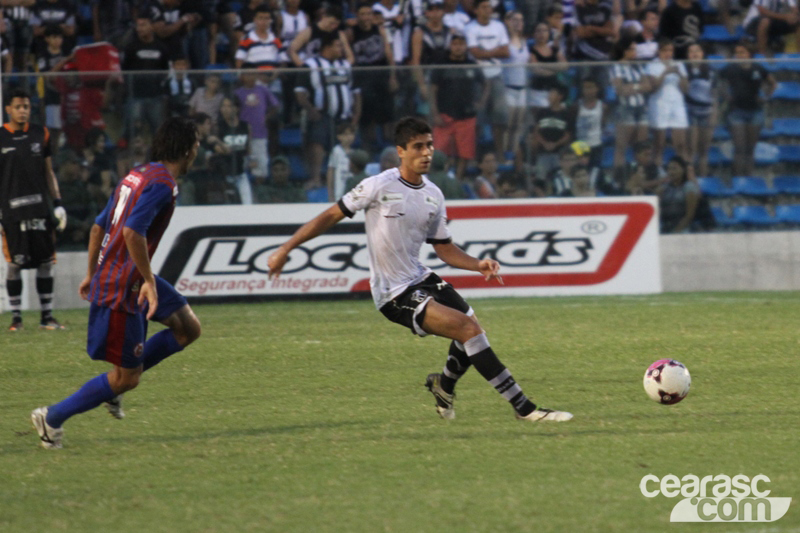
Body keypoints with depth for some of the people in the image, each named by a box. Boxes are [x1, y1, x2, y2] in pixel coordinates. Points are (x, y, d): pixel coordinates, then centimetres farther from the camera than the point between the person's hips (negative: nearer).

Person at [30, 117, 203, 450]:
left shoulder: (138, 175, 12)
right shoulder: (162, 183, -17)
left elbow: (99, 227, 17)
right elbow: (132, 232, -29)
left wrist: (92, 274, 23)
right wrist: (149, 281, -22)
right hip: (121, 289, -10)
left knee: (189, 329, 13)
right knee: (127, 378, -3)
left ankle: (114, 386, 16)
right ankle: (52, 418, 7)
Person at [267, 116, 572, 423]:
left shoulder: (433, 196, 7)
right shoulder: (380, 186, -12)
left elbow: (444, 248, 14)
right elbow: (331, 216, -5)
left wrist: (478, 265, -4)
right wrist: (285, 250, -5)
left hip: (421, 279, 7)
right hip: (393, 294, -7)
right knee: (467, 328, -19)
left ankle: (444, 385, 32)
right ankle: (523, 407, -16)